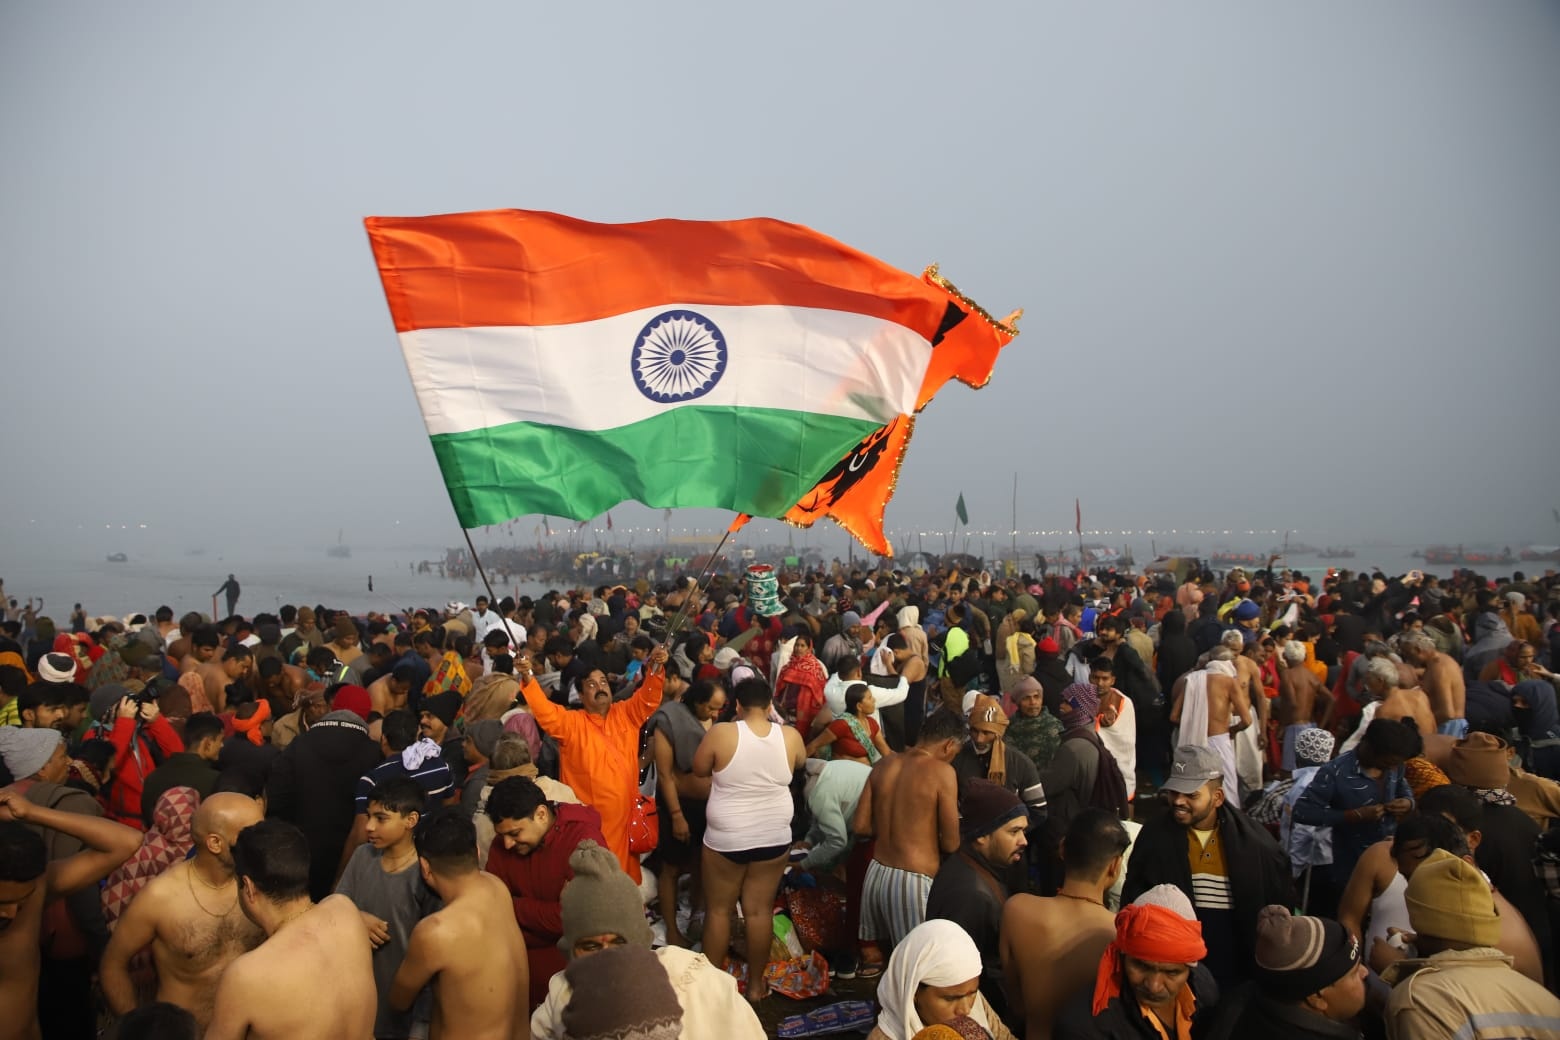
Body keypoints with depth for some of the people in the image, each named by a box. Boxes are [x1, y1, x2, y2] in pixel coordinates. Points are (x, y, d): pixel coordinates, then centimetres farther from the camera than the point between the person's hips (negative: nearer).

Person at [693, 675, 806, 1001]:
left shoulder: (721, 733, -16)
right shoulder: (790, 736, -8)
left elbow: (699, 770, -2)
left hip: (725, 838, -2)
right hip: (774, 838, 2)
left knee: (718, 909, 13)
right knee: (760, 910, 13)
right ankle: (756, 984, 23)